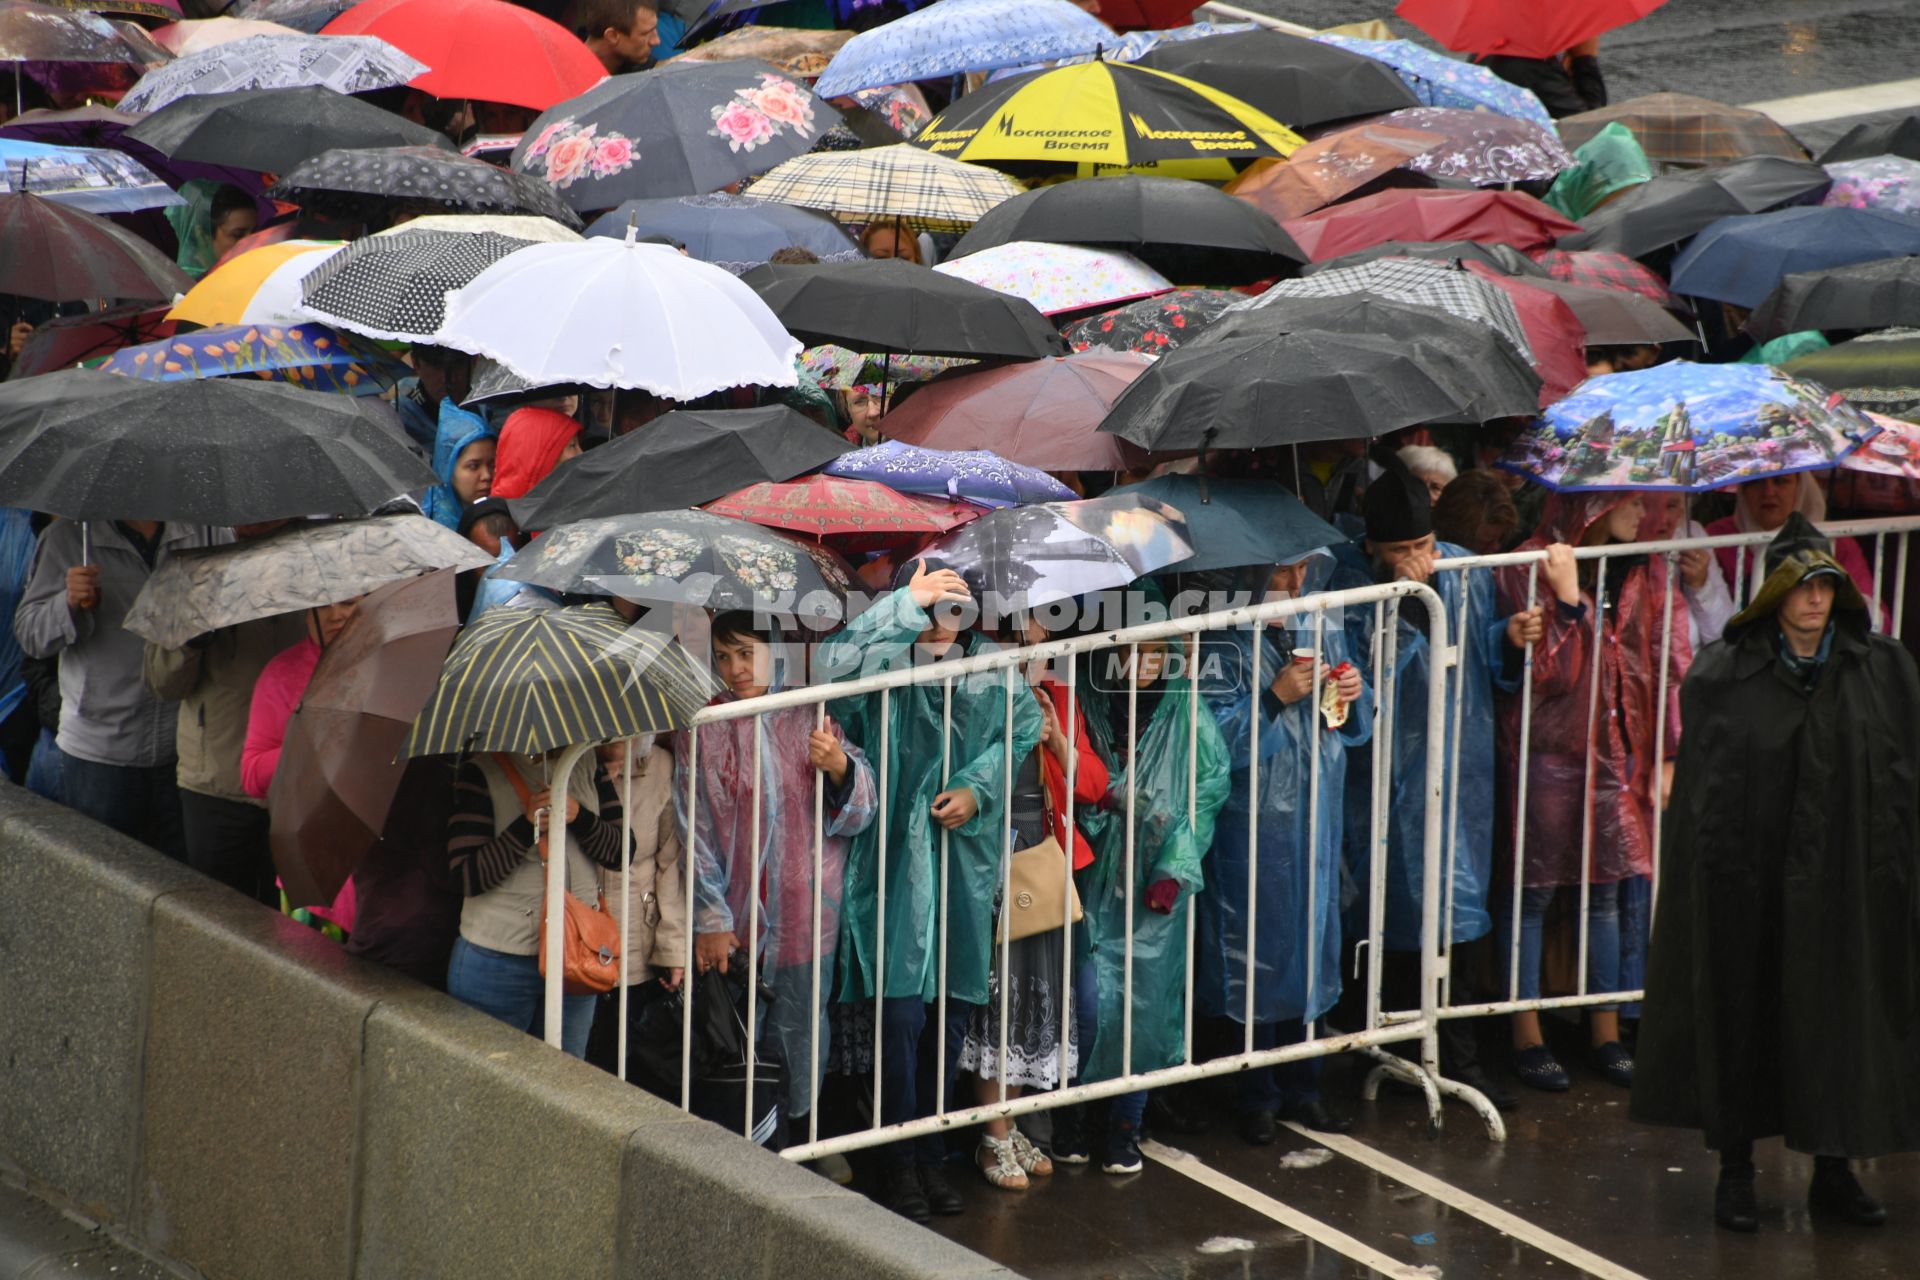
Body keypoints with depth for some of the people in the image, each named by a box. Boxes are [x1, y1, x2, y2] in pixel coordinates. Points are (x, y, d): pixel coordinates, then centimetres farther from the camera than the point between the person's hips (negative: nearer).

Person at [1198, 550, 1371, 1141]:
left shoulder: (1323, 629, 7)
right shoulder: (1226, 644, -13)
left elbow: (1353, 726, 15)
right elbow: (1215, 738, -20)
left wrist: (1352, 694, -6)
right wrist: (1277, 697, -25)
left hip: (1317, 819, 6)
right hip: (1253, 822, -6)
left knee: (1310, 945, 12)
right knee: (1257, 953, 1)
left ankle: (1301, 1088, 24)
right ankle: (1258, 1097, 13)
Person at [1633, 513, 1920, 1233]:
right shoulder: (1725, 675, -3)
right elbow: (1705, 788, -1)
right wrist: (1716, 871, -8)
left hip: (1843, 879, 2)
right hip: (1749, 883, -2)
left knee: (1839, 1013, 6)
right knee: (1741, 1017, 4)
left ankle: (1833, 1171, 17)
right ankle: (1735, 1169, 15)